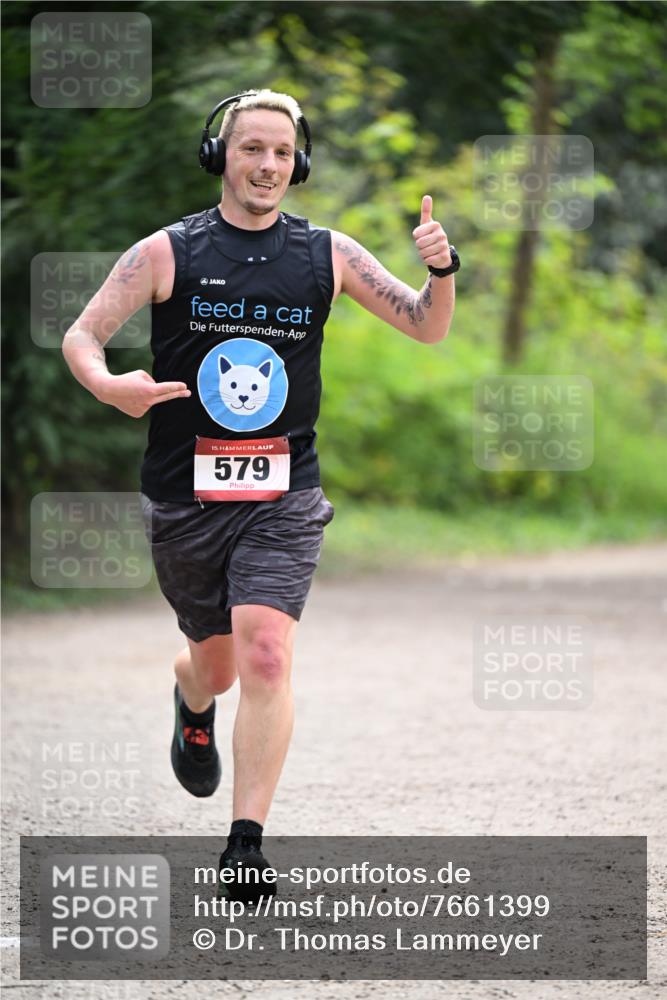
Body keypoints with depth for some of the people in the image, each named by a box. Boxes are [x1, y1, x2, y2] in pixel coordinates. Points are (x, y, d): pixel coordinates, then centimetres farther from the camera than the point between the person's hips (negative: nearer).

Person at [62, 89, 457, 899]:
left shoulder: (327, 255, 2)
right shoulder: (166, 253, -3)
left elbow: (427, 328, 8)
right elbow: (81, 335, -4)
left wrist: (440, 270, -14)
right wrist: (108, 385, -26)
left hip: (283, 497, 0)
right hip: (183, 496, 0)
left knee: (266, 657, -18)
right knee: (215, 659, 15)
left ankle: (246, 845, -13)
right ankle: (194, 709, 55)